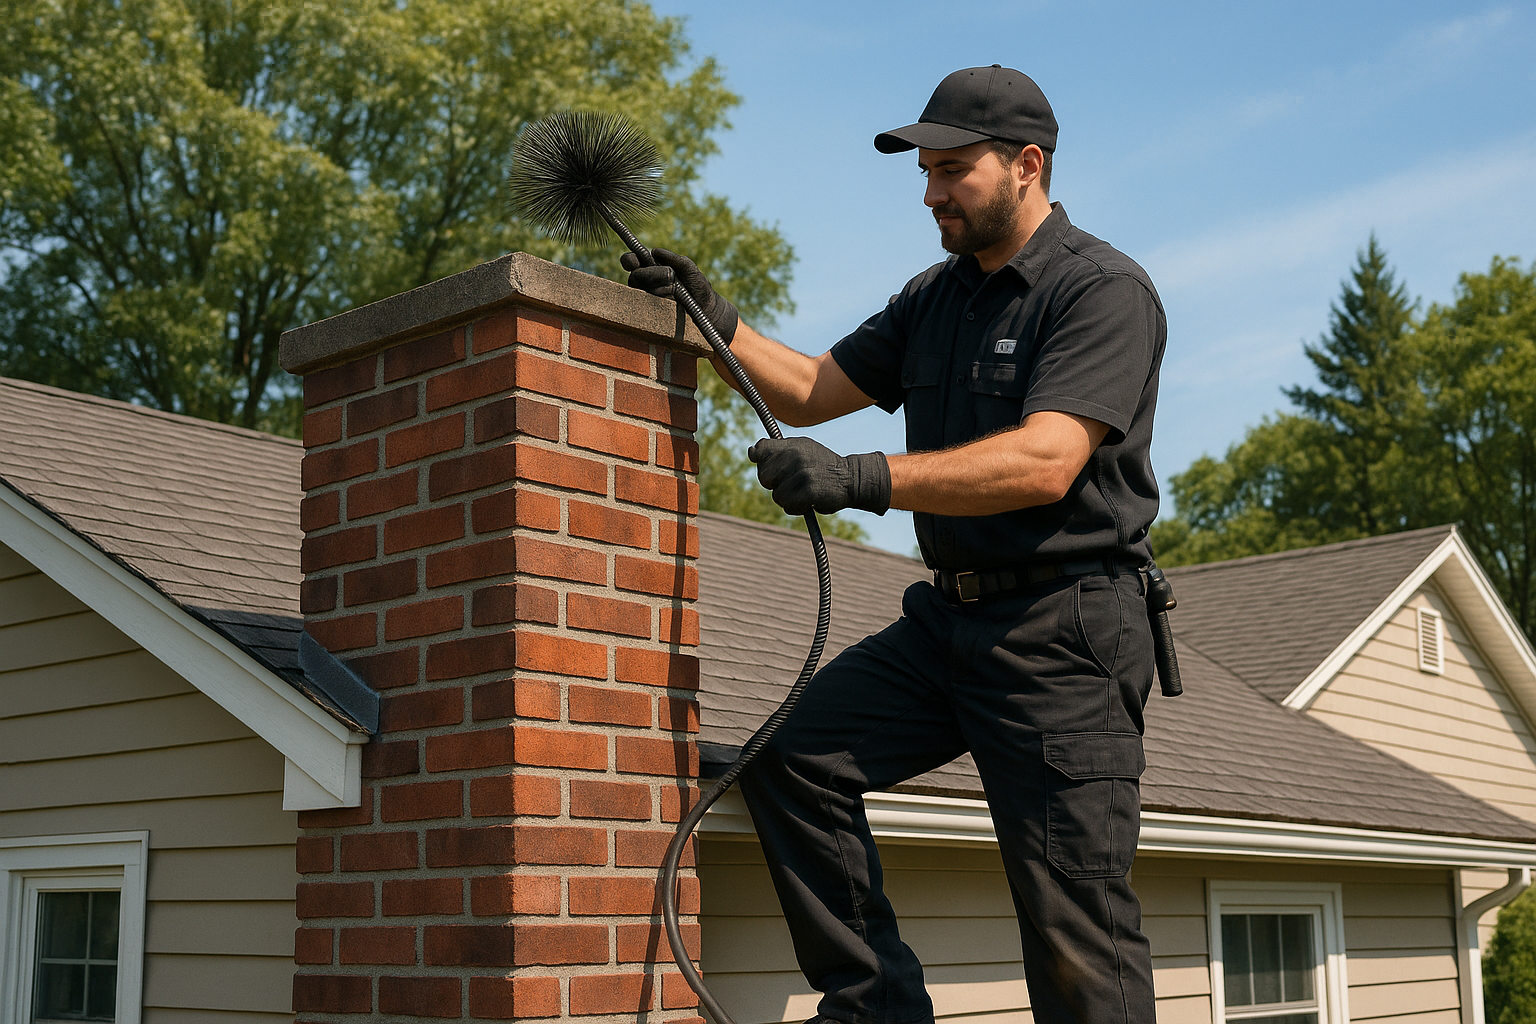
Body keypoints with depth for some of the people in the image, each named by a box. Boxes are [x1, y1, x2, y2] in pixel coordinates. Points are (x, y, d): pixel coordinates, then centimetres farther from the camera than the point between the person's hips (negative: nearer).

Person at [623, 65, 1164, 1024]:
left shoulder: (1105, 290, -10)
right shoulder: (933, 298, 16)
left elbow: (1045, 463, -24)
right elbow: (812, 390, 20)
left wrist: (861, 479, -29)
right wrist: (717, 321, 5)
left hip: (1065, 630, -7)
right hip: (946, 617, 7)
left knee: (1077, 927, -5)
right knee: (794, 754, -9)